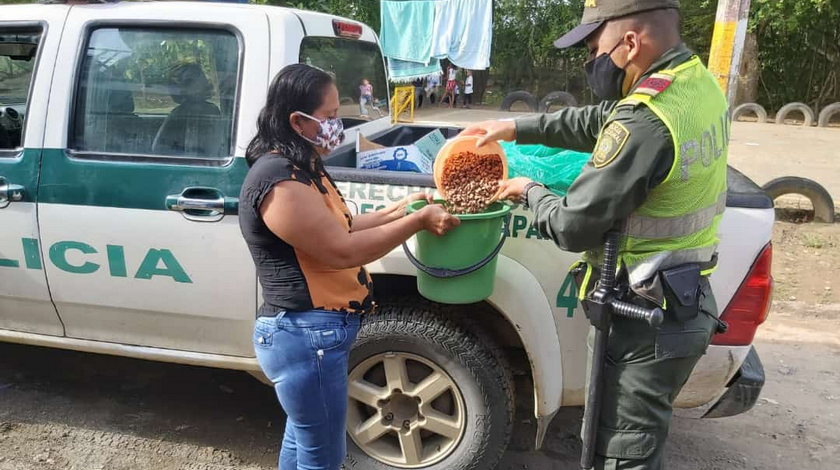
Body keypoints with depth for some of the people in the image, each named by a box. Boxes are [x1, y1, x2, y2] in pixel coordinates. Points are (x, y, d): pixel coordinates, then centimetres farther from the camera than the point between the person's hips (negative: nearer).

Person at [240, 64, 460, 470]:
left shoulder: (299, 167, 11)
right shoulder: (280, 181, -22)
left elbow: (339, 227, 15)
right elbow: (342, 250, -23)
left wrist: (400, 209, 5)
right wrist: (418, 222, -18)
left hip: (306, 331, 11)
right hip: (307, 336, -10)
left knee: (302, 437, 26)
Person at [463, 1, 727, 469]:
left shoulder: (645, 120, -28)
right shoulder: (699, 82, 2)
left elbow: (573, 226, -21)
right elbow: (598, 121, 16)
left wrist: (531, 192, -1)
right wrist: (518, 128, 17)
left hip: (647, 320, -9)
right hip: (685, 302, 9)